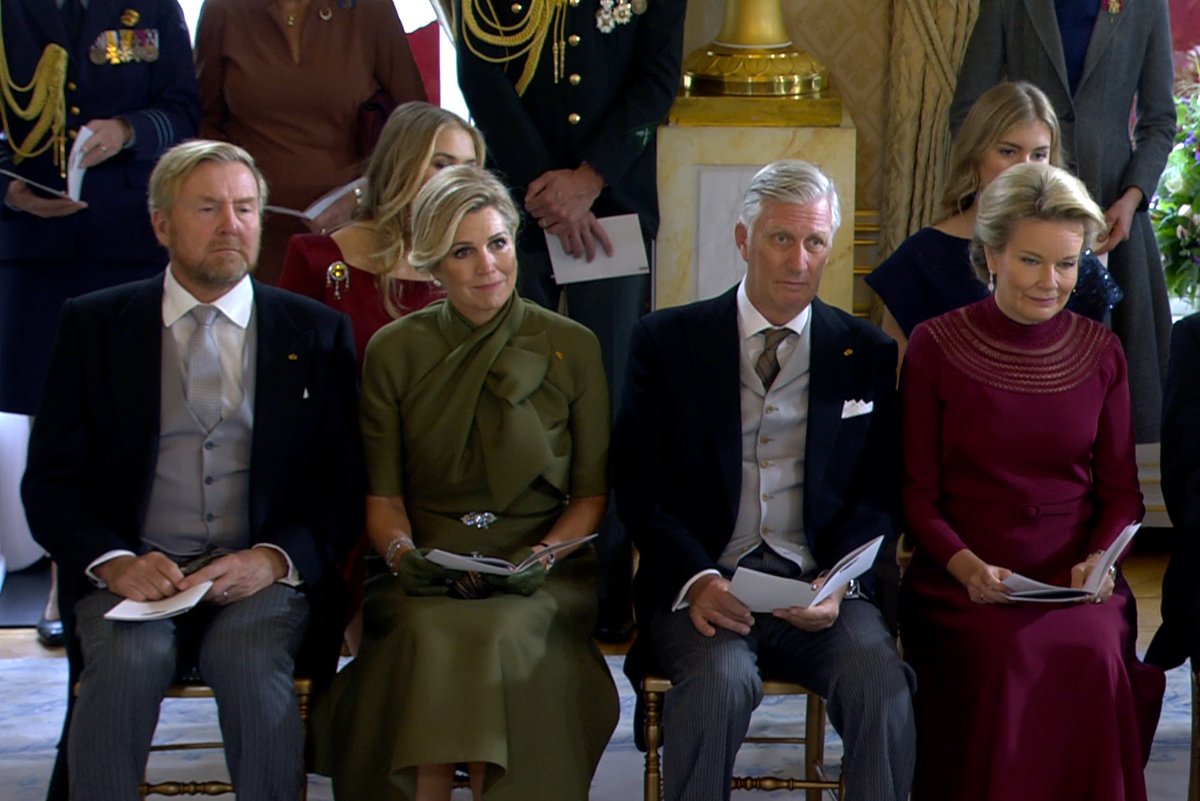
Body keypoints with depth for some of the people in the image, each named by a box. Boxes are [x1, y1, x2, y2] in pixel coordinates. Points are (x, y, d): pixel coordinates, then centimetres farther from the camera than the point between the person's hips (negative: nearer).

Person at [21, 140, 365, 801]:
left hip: (265, 575, 0)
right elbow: (50, 480, 6)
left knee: (248, 656, -31)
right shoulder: (93, 325, 11)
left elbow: (347, 486, 8)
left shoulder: (317, 333, 12)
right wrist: (114, 562, -13)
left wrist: (273, 559, -11)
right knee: (131, 657, -32)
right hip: (135, 572, 0)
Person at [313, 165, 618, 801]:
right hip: (428, 577, 0)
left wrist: (543, 556, -10)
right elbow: (381, 496, 9)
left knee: (505, 635, -34)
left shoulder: (572, 348, 7)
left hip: (540, 580, 0)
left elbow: (593, 493, 8)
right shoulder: (394, 351, 9)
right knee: (430, 637, -33)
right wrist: (402, 552, -12)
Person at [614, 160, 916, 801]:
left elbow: (881, 495, 10)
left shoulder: (868, 354, 12)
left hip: (819, 585, 1)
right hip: (705, 581, -1)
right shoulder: (668, 341, 7)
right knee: (720, 678, -33)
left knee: (880, 681, -29)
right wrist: (696, 579, -16)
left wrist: (837, 582, -10)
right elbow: (639, 484, 2)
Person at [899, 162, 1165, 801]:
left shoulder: (1100, 352, 10)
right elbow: (916, 494, 2)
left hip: (1076, 583, 2)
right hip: (962, 582, -2)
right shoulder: (937, 347, 2)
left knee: (1092, 655, -30)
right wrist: (966, 565, -16)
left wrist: (1099, 560, -9)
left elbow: (1120, 490, 12)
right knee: (1005, 659, -32)